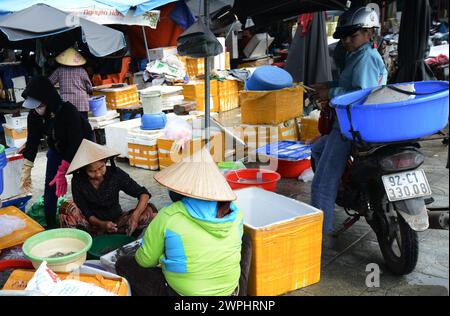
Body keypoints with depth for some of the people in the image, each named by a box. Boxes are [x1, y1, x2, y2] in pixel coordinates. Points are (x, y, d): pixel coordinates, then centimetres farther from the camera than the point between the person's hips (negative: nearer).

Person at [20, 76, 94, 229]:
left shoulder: (68, 111, -35)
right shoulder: (34, 116, -18)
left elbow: (75, 142, -34)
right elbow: (32, 142, -10)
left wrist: (62, 173, -36)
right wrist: (26, 172, -13)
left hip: (81, 148, -5)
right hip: (56, 150, 5)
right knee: (50, 187, 0)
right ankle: (50, 224, 11)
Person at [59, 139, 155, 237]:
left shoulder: (115, 174, -14)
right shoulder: (78, 181, -13)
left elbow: (144, 194, -15)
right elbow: (83, 212, -10)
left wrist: (135, 216, -33)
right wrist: (101, 224, -29)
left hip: (116, 221, 1)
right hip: (93, 224, 0)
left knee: (148, 210, -24)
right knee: (67, 208, -28)